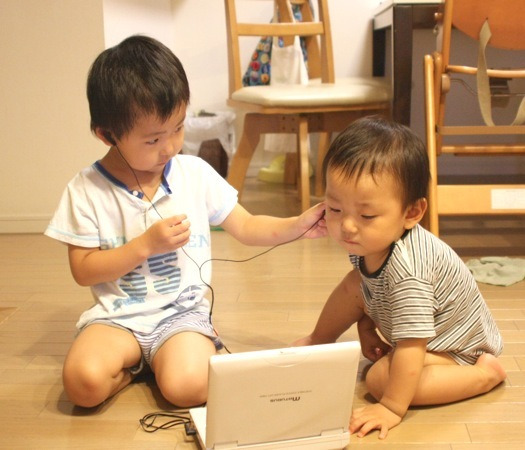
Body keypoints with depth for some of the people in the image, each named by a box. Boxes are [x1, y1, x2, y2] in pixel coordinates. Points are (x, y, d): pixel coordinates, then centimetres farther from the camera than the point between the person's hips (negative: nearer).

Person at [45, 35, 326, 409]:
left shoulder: (195, 174, 2)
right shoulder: (86, 191, -5)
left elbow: (246, 227, 7)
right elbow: (83, 271, -4)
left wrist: (298, 225, -9)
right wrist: (146, 244, -15)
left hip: (184, 313, 1)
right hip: (117, 318, 0)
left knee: (189, 386, -29)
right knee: (84, 382, -29)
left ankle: (159, 361, 4)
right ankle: (134, 362, 2)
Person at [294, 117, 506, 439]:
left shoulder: (407, 271, -43)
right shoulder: (366, 240, -17)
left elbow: (410, 348, -40)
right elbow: (366, 291, 6)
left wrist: (391, 408, -36)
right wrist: (366, 328, 2)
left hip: (455, 346, -8)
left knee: (381, 379, -25)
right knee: (353, 283, 2)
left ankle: (485, 373, -13)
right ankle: (318, 343, 25)